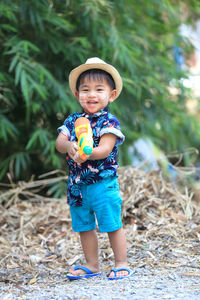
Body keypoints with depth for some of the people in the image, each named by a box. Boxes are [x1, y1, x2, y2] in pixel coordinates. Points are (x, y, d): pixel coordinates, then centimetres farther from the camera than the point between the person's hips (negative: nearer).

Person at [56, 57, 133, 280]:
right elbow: (59, 142, -3)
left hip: (103, 184, -5)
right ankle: (91, 265, 27)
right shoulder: (72, 120, 8)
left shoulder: (109, 121, -8)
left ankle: (121, 264, 14)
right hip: (77, 185, 5)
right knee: (84, 227, 14)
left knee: (112, 225, 0)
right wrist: (69, 146, -27)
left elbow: (105, 149, -19)